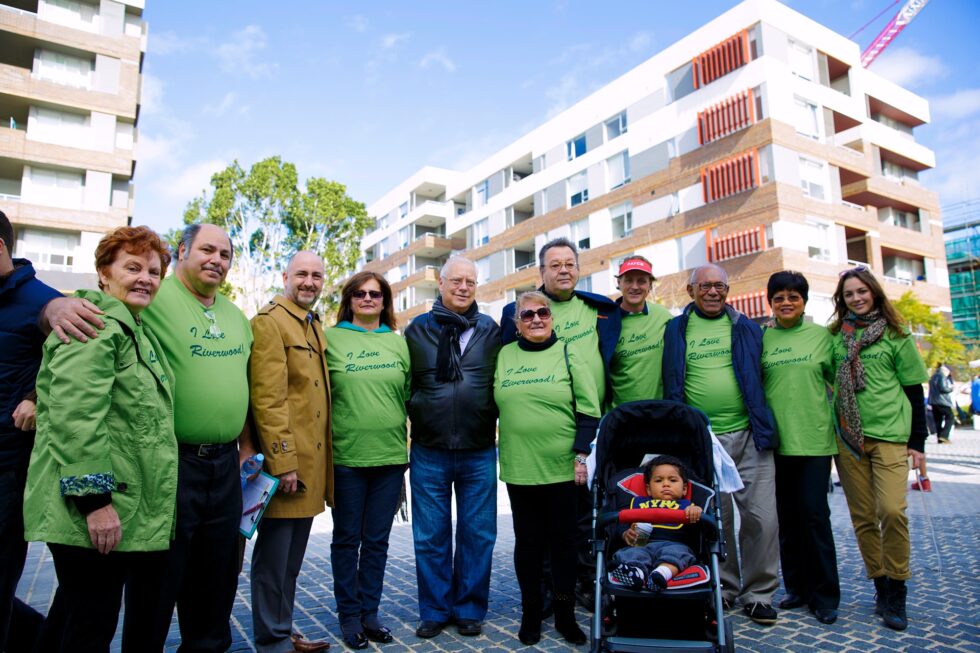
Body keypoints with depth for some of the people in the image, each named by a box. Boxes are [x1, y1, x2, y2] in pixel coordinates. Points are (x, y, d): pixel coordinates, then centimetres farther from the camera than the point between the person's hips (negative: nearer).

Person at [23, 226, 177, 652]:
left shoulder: (137, 330, 17)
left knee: (76, 614, 22)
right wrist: (94, 498, -26)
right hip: (93, 512, -10)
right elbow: (76, 418, -25)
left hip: (131, 509, 10)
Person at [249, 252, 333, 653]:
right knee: (274, 557, 4)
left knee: (292, 559, 18)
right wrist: (283, 462, -20)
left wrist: (320, 459, 16)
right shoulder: (269, 321, -10)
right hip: (286, 461, -9)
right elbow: (267, 398, -18)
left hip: (311, 463, 9)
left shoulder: (315, 326, 17)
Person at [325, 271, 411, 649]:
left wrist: (409, 440, 9)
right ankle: (349, 615, 24)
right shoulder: (330, 338, 0)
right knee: (347, 539, 9)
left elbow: (409, 393, 12)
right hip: (346, 455, -2)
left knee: (377, 540, 12)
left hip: (391, 455, 3)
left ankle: (370, 612, 26)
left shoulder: (397, 341, 9)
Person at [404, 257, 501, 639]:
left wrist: (492, 421, 4)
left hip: (479, 453, 1)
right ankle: (435, 611, 26)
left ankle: (469, 609, 27)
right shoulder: (417, 329, 3)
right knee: (431, 536, 9)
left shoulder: (490, 330, 5)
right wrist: (415, 417, 3)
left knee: (477, 535, 9)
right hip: (428, 451, 0)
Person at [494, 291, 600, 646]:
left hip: (562, 467, -1)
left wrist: (582, 454, -9)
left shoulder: (568, 354, 1)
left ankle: (565, 614, 25)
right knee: (527, 541, 10)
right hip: (518, 469, 2)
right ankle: (530, 614, 26)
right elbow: (492, 407, 12)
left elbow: (589, 409, -2)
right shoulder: (504, 356, 7)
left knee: (563, 541, 9)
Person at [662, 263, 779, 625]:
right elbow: (671, 386, 9)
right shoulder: (675, 330, 6)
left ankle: (757, 594, 18)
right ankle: (722, 588, 27)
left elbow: (763, 378, 12)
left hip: (748, 436, 1)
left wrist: (766, 427, 6)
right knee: (715, 520, 8)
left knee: (761, 518, 1)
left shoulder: (747, 329, 9)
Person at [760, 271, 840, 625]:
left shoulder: (822, 335, 4)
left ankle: (824, 594, 15)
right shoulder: (761, 338, 5)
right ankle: (796, 587, 24)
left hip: (815, 438, -1)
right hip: (775, 439, 2)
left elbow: (838, 380, 10)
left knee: (814, 514, -1)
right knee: (787, 516, 9)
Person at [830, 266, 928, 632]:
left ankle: (897, 592, 2)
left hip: (890, 435, -2)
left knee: (891, 510, -16)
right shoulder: (835, 336, 8)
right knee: (863, 517, 5)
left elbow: (914, 391, 7)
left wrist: (917, 441, 2)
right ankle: (881, 587, 19)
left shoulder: (895, 336, 5)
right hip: (847, 437, 2)